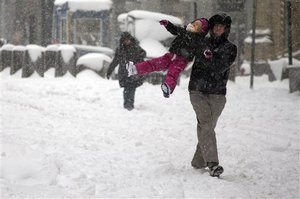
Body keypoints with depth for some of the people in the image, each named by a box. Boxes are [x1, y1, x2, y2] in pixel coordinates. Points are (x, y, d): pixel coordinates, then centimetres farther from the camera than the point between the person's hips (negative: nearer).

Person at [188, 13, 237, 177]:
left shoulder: (230, 48, 6)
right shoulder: (203, 44, 13)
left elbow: (221, 67, -9)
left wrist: (210, 58, -20)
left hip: (217, 93, 0)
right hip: (197, 91, 0)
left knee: (208, 126, 1)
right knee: (205, 123, -17)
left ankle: (199, 162, 16)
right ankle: (212, 163, -28)